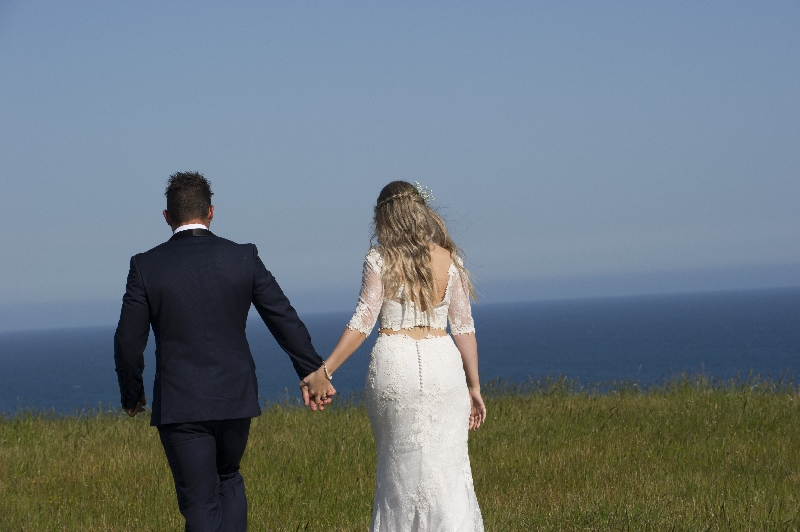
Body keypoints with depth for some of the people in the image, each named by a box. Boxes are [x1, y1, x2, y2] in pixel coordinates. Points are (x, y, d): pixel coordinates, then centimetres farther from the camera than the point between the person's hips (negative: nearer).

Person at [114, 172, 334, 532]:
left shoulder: (146, 266, -5)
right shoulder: (243, 258, -1)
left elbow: (128, 340, -3)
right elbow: (286, 322, 1)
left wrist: (132, 394, 13)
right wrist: (313, 374, 11)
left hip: (179, 405, -2)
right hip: (235, 399, 2)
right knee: (229, 479, 25)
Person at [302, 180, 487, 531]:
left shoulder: (380, 261, -3)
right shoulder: (449, 259, 5)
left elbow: (362, 322, -7)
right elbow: (464, 327, 6)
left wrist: (324, 371, -4)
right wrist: (473, 386, 12)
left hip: (394, 364, -2)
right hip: (443, 364, 2)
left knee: (401, 466, 11)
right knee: (447, 468, 3)